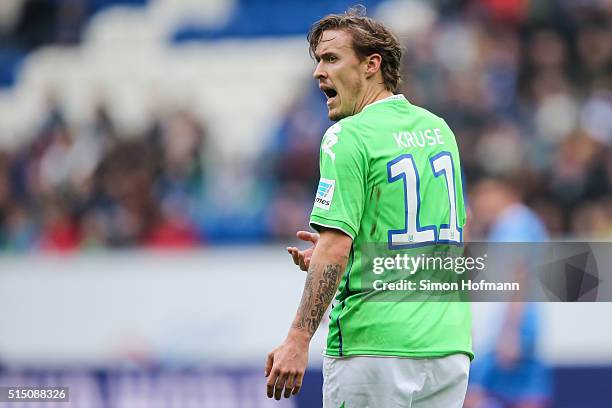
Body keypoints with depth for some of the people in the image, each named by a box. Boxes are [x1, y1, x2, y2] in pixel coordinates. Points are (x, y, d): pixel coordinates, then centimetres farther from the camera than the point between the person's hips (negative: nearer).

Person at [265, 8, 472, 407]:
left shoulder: (349, 137, -9)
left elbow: (336, 247, -17)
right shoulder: (439, 129, 13)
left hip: (374, 344, -7)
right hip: (449, 342, 7)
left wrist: (298, 341, -19)